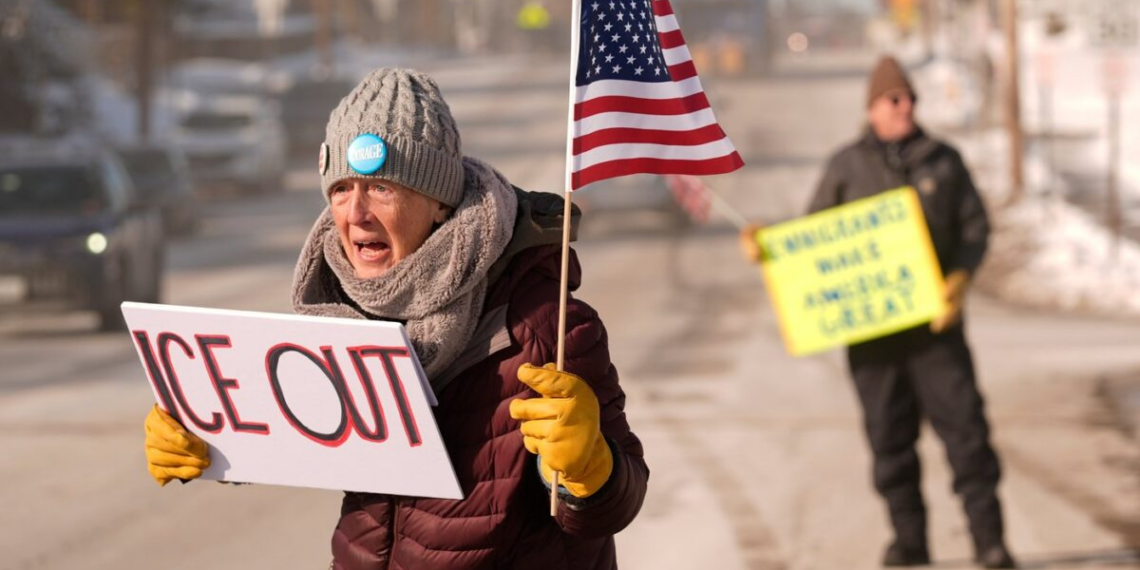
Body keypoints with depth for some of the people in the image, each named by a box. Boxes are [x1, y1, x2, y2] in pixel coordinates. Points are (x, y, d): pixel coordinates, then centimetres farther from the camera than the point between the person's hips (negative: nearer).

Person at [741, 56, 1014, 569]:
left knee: (963, 420, -5)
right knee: (889, 432, 3)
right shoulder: (847, 166, 6)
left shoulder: (943, 161, 8)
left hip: (934, 319, 0)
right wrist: (764, 243, -9)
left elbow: (975, 225, 7)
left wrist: (962, 276, -12)